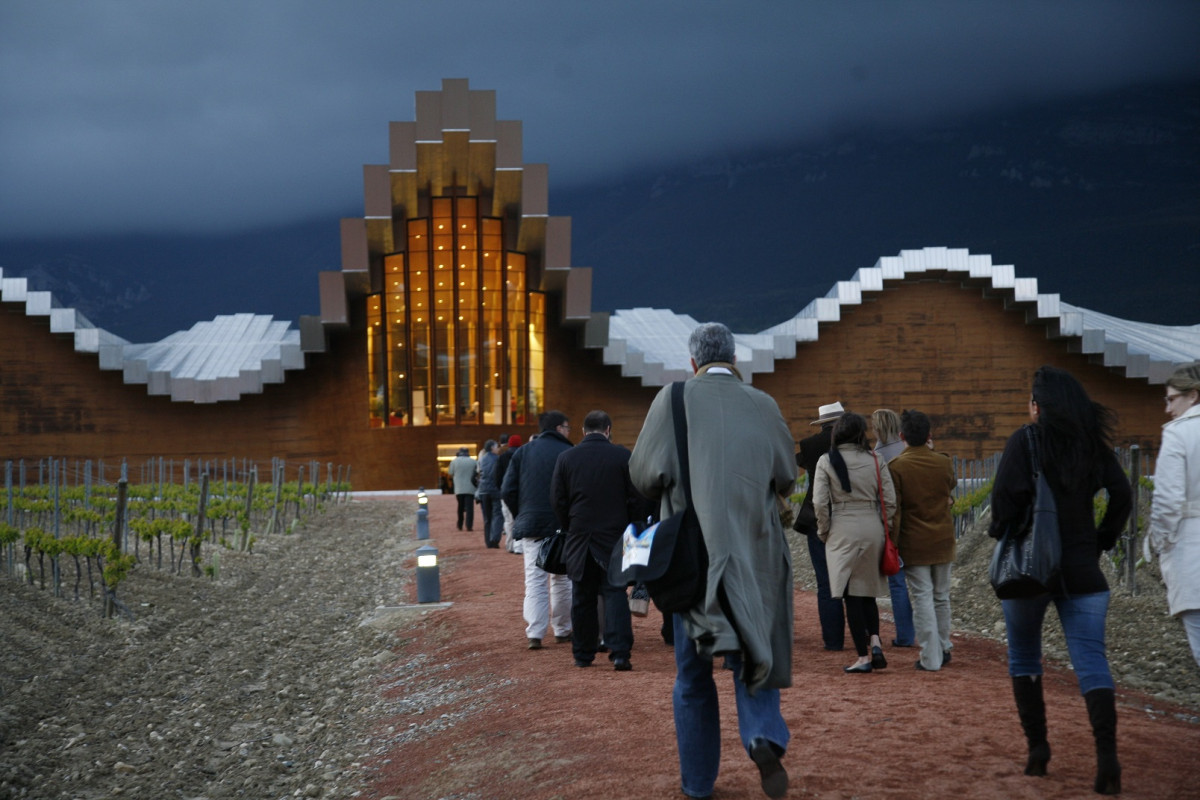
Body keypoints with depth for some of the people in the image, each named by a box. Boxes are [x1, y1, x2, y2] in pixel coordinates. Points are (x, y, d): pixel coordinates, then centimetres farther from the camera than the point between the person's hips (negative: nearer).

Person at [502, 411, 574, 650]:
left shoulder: (523, 452, 4)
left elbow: (507, 491, 1)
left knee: (535, 580, 2)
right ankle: (562, 630, 19)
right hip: (562, 527, -2)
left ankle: (534, 633, -7)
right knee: (562, 580, 12)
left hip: (530, 525, 2)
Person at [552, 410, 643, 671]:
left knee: (582, 597, 10)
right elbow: (635, 499, -2)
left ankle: (583, 654, 15)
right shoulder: (622, 456, -5)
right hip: (614, 536, -1)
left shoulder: (566, 458, 0)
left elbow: (558, 501, 4)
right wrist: (629, 529, 11)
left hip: (579, 537, 2)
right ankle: (619, 652, -11)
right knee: (615, 593, 0)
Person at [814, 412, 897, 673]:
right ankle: (874, 640, -3)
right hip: (872, 527, 2)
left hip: (843, 530, -2)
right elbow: (890, 500, 1)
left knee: (851, 595, 2)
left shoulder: (826, 462, -4)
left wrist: (824, 531, 5)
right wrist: (887, 529, 13)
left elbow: (820, 502, -8)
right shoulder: (875, 460, 2)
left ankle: (863, 657, 1)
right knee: (868, 593, 17)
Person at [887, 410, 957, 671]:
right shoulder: (944, 462, -2)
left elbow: (893, 509, -12)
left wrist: (892, 545, -7)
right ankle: (943, 648, 27)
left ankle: (931, 657, -2)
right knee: (942, 596, 16)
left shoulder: (895, 467, -12)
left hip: (913, 543, -3)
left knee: (922, 597, -1)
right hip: (943, 540, 3)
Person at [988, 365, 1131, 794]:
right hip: (1082, 569, 3)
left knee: (1023, 658, 15)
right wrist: (1102, 541, 10)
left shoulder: (1025, 440, -8)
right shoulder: (1094, 444, 6)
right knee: (1091, 661, -2)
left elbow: (1007, 493, -18)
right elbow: (1122, 496, 3)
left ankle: (1037, 746, 13)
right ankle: (1107, 755, -17)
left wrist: (1001, 532, -2)